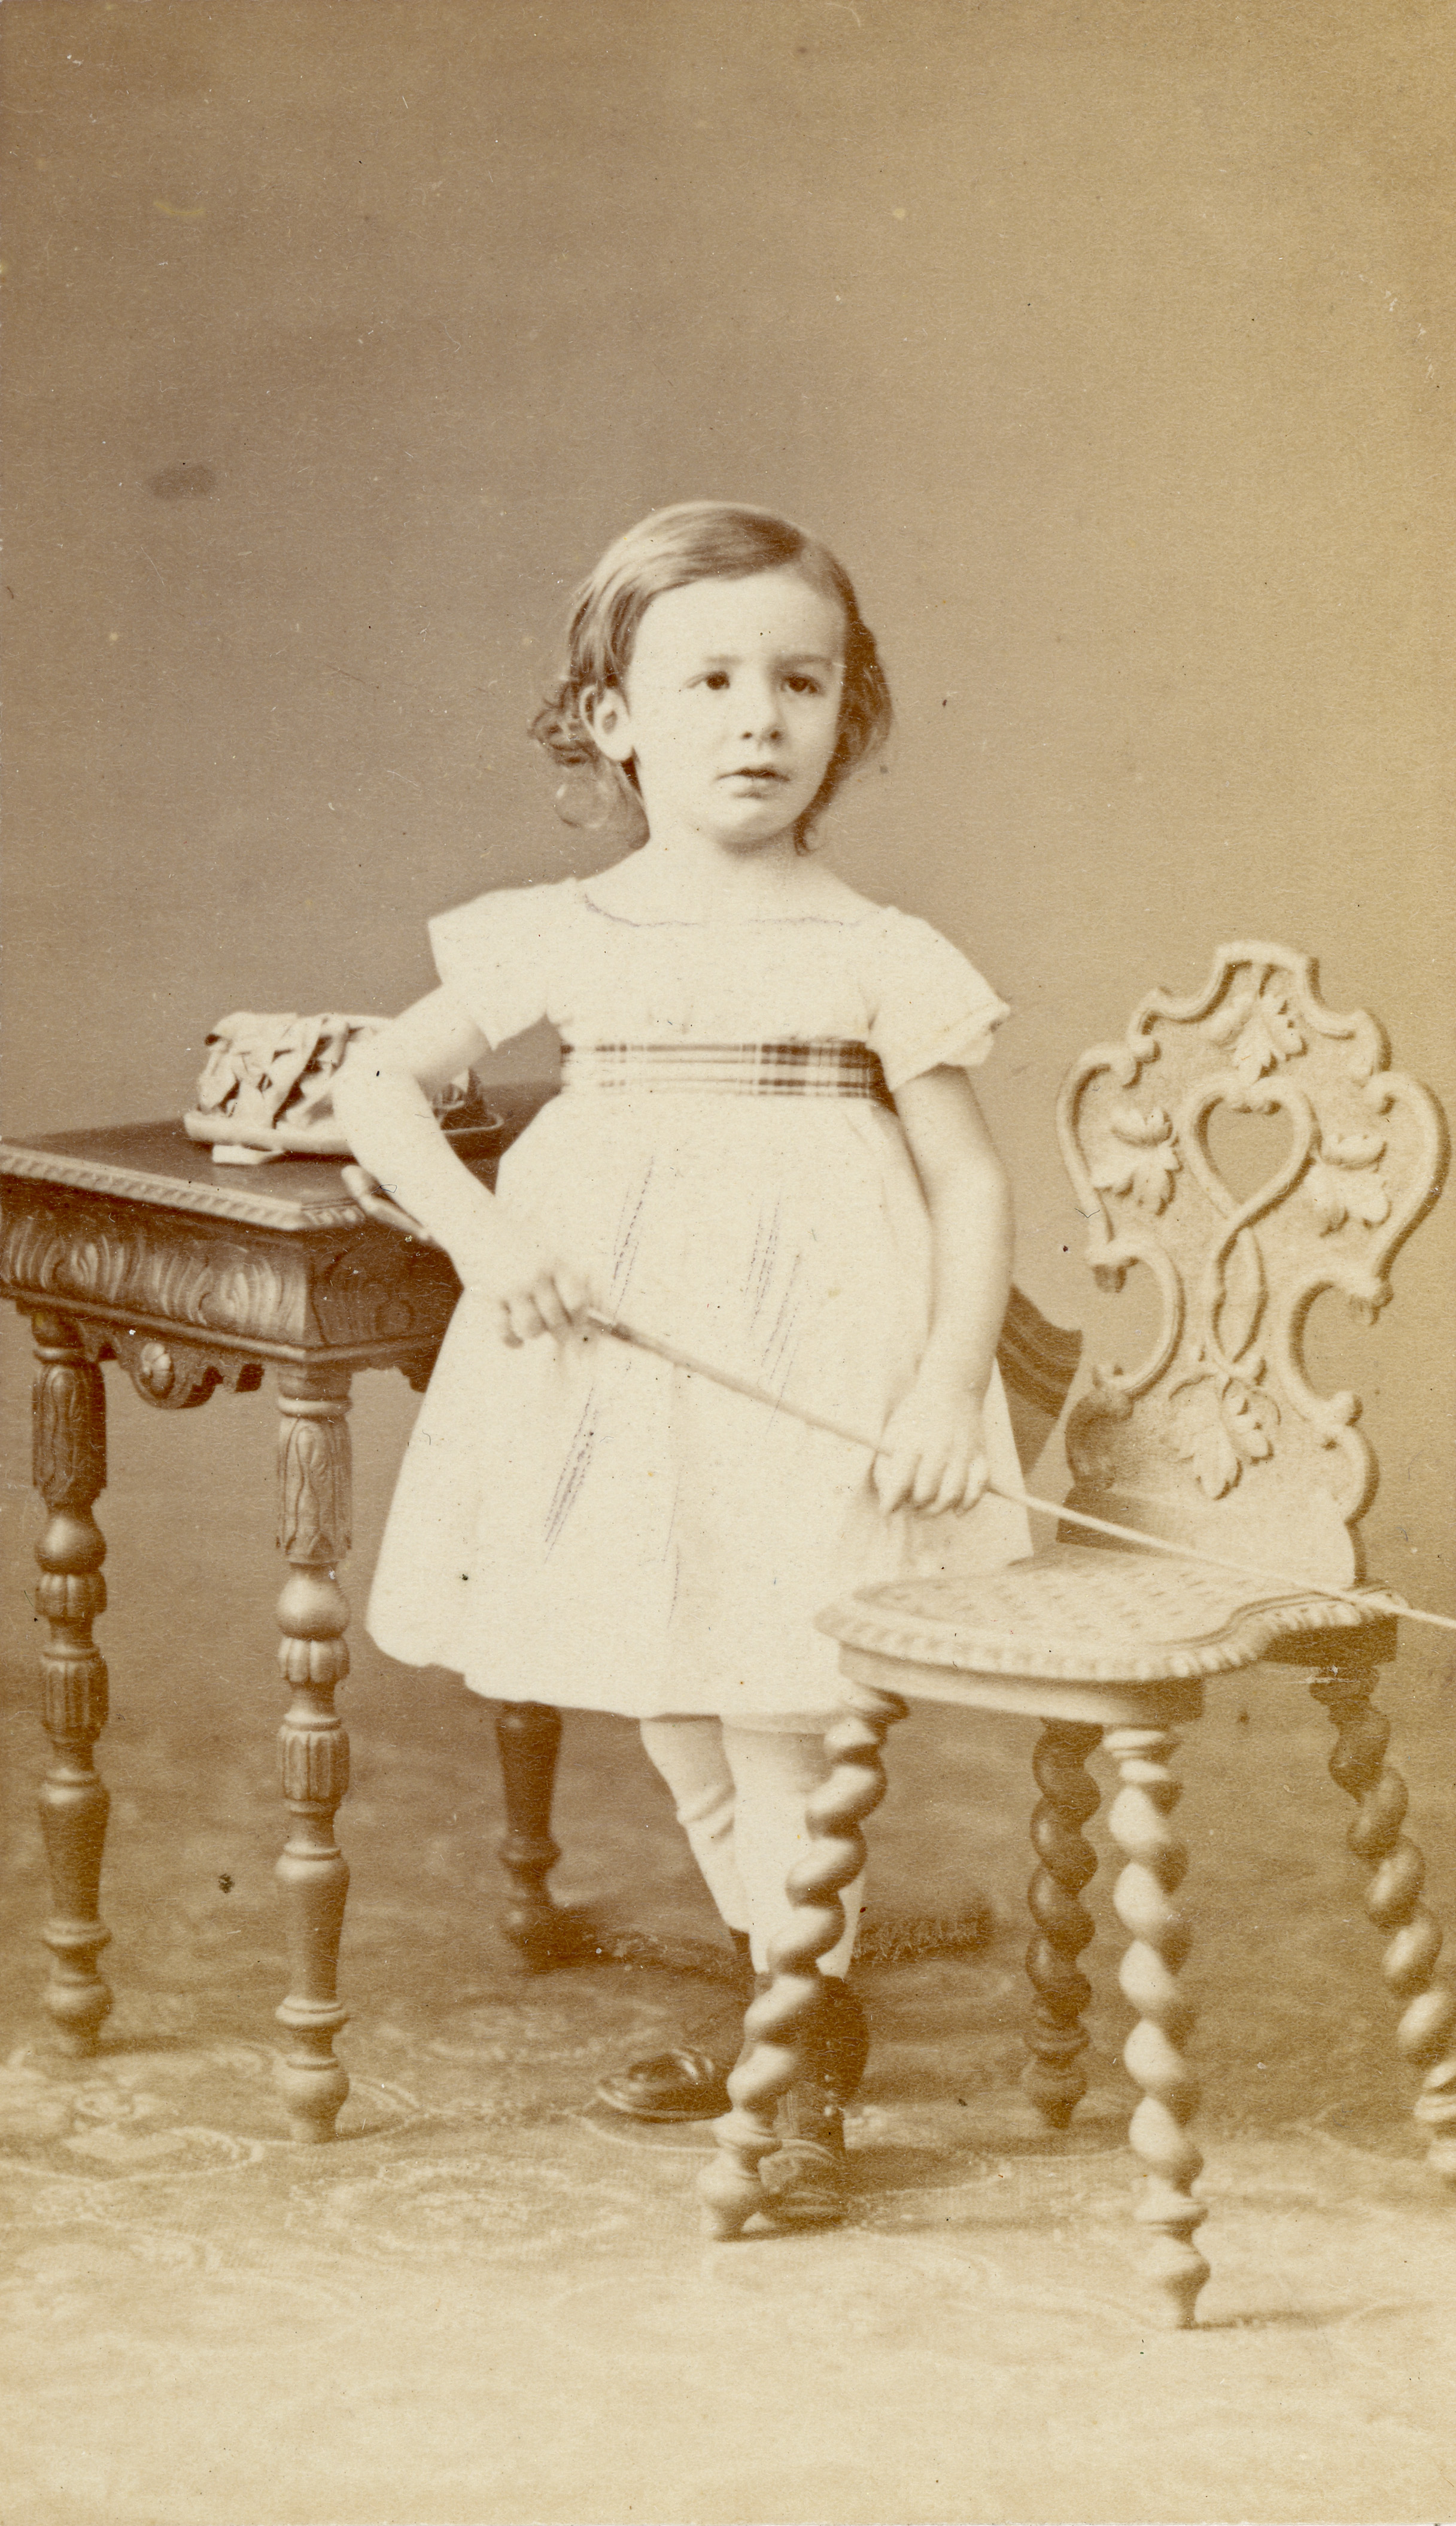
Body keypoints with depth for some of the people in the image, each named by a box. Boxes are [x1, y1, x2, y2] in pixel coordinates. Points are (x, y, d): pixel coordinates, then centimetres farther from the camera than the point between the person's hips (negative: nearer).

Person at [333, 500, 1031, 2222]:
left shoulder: (880, 962, -4)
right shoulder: (562, 938, 3)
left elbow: (971, 1182, -2)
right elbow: (375, 1081, 9)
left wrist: (951, 1382, -16)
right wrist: (476, 1228, -8)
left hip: (806, 1355, -4)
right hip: (610, 1348, 4)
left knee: (769, 1715, -5)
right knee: (668, 1708, 12)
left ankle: (811, 2079, 9)